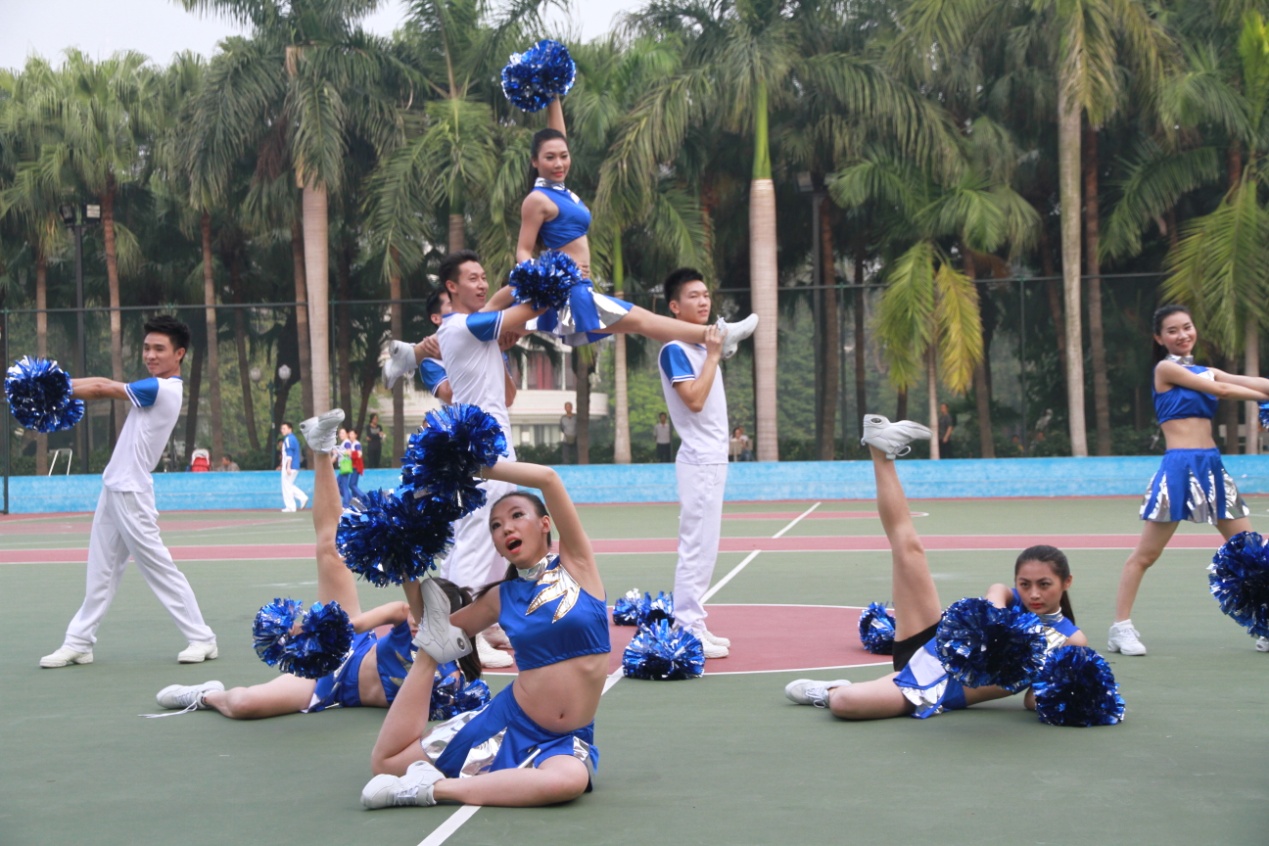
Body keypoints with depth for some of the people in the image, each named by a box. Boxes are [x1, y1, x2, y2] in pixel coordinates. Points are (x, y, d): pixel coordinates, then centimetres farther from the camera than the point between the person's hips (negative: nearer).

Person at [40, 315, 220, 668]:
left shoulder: (162, 388, -16)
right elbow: (106, 384, 12)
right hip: (114, 489, 9)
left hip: (130, 493, -9)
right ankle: (79, 642, 14)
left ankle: (202, 639, 3)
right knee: (101, 571, 10)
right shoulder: (158, 388, 12)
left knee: (158, 567, -4)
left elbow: (102, 389, -10)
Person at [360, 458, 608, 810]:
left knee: (570, 779, -41)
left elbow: (548, 478, -14)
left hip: (568, 740, -2)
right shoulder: (501, 597, 6)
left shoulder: (576, 563, -2)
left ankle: (433, 788, -28)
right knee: (387, 763, -6)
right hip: (507, 723, 2)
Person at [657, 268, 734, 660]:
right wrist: (713, 355, -17)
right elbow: (694, 399, -22)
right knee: (696, 546, -9)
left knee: (704, 547, 11)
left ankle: (694, 624, 15)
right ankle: (687, 630, -7)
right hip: (699, 460, -9)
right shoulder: (675, 349, -11)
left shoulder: (702, 346, 15)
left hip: (714, 458, 9)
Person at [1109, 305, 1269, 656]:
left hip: (1212, 466, 7)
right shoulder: (1166, 369, -4)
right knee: (1145, 554, -3)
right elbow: (1219, 390, -9)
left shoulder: (1207, 371, 17)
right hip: (1179, 466, -7)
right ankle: (1121, 627, 4)